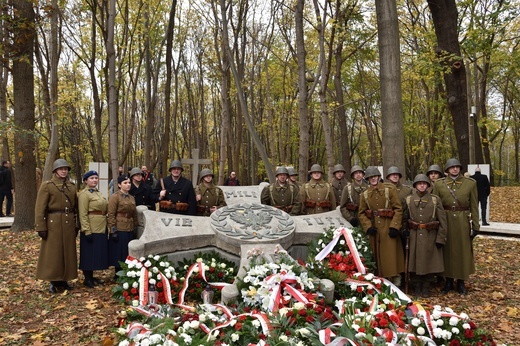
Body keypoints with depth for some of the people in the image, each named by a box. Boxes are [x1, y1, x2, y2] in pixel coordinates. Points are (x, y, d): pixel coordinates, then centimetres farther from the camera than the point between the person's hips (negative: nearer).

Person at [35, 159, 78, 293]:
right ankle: (53, 282, 14)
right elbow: (40, 208, -9)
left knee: (68, 252, 9)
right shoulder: (47, 185, -5)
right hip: (53, 224, -5)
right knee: (53, 253, 2)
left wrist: (76, 225, 10)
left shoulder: (72, 186, 10)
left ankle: (63, 279, 22)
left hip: (69, 224, 5)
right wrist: (41, 227, -13)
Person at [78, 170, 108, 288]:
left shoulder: (98, 193, 16)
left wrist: (106, 226, 16)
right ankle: (87, 279, 10)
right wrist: (87, 231, -21)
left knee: (97, 253, 13)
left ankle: (91, 276, 24)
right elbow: (83, 214, -16)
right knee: (89, 254, 0)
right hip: (91, 229, -8)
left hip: (101, 229, 9)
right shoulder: (84, 194, -11)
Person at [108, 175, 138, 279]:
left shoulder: (132, 198, 12)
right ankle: (118, 275, 15)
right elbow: (111, 215, -12)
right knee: (119, 255, 3)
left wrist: (135, 228, 15)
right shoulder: (114, 197, -9)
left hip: (130, 231, 7)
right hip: (119, 230, -7)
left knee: (129, 254, 11)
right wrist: (113, 231, -16)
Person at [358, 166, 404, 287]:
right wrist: (368, 227, -7)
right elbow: (361, 213, 8)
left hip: (388, 229, -3)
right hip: (374, 230, 3)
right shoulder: (365, 194, 8)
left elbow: (398, 209, -4)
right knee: (376, 256, 8)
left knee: (390, 254, -5)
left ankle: (396, 281, 6)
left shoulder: (390, 189, -1)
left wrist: (394, 226, -13)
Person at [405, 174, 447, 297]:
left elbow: (442, 221, -2)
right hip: (414, 236, 1)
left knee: (429, 262, 5)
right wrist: (405, 232, -2)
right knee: (415, 262, 5)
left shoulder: (435, 200, 0)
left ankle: (426, 288, 21)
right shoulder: (409, 199, 4)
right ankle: (416, 288, 20)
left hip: (430, 237, -1)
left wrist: (440, 238, -7)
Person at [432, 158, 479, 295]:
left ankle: (461, 282, 19)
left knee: (463, 251, 6)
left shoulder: (470, 183, 0)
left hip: (463, 222, 0)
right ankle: (449, 281, 19)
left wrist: (475, 225, -1)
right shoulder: (438, 184, 1)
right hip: (445, 221, 0)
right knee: (447, 251, 7)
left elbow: (474, 206, 2)